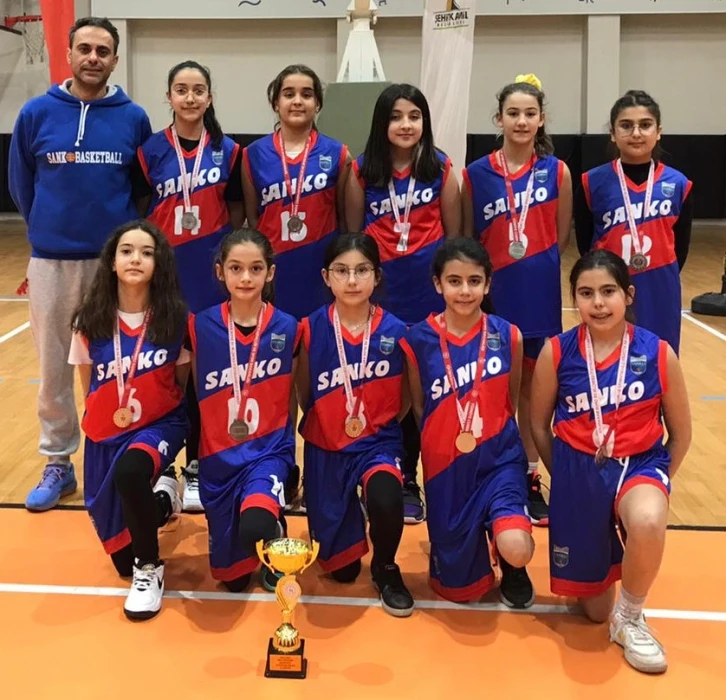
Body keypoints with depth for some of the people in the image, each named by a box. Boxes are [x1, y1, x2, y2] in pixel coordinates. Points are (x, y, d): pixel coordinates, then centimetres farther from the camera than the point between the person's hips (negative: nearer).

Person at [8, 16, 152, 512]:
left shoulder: (134, 118, -1)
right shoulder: (36, 113, -1)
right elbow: (21, 184, 9)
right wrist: (49, 228, 14)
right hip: (51, 261, 1)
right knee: (55, 369, 9)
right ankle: (58, 464, 23)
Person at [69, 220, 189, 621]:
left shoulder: (176, 319, -12)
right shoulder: (90, 321, -7)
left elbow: (183, 381, 2)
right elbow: (88, 388, 7)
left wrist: (161, 415, -2)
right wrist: (110, 415, 4)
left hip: (160, 425, -3)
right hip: (106, 433, 3)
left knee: (129, 473, -40)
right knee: (122, 559, 8)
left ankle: (150, 569, -15)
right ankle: (161, 493, 39)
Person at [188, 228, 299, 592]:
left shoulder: (287, 328, -7)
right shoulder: (201, 326, -7)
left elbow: (289, 397, 4)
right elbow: (198, 394, 3)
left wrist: (285, 446, 3)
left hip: (269, 450, -1)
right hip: (218, 453, 2)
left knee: (256, 527, -32)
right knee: (230, 575, 9)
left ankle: (275, 533, 6)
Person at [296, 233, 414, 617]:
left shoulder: (395, 331, -9)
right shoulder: (312, 329, -10)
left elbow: (405, 397, 3)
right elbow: (303, 395, 1)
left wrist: (376, 425, -4)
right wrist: (332, 424, -2)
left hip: (378, 443, -1)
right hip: (325, 448, 1)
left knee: (386, 500, -36)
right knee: (340, 566, 8)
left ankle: (385, 568, -3)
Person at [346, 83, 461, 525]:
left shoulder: (440, 168, 1)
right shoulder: (363, 171, 2)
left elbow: (454, 234, 6)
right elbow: (353, 234, 8)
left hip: (428, 286, 0)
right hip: (377, 285, 1)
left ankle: (409, 480, 16)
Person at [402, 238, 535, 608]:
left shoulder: (507, 335, -5)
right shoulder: (418, 340, -7)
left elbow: (511, 401, 8)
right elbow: (418, 407, 6)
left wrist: (493, 432, 2)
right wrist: (442, 437, 2)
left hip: (499, 458, 0)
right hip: (445, 464, 1)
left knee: (516, 548, -26)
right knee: (459, 586, 8)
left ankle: (512, 566, 13)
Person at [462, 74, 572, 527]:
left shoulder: (556, 171, -1)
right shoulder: (477, 173, -1)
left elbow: (562, 238, 5)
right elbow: (467, 240, 5)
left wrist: (536, 267, -1)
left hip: (540, 293, 0)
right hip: (492, 292, 0)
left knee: (533, 387, 9)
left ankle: (530, 477, 21)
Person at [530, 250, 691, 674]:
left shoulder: (658, 353, -10)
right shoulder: (556, 353, -9)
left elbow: (681, 434, 2)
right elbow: (539, 424, 4)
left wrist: (659, 482, 0)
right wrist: (565, 476, 6)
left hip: (640, 464, -1)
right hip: (579, 470, 1)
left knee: (647, 523, -39)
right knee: (595, 610, 7)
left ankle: (630, 618, -8)